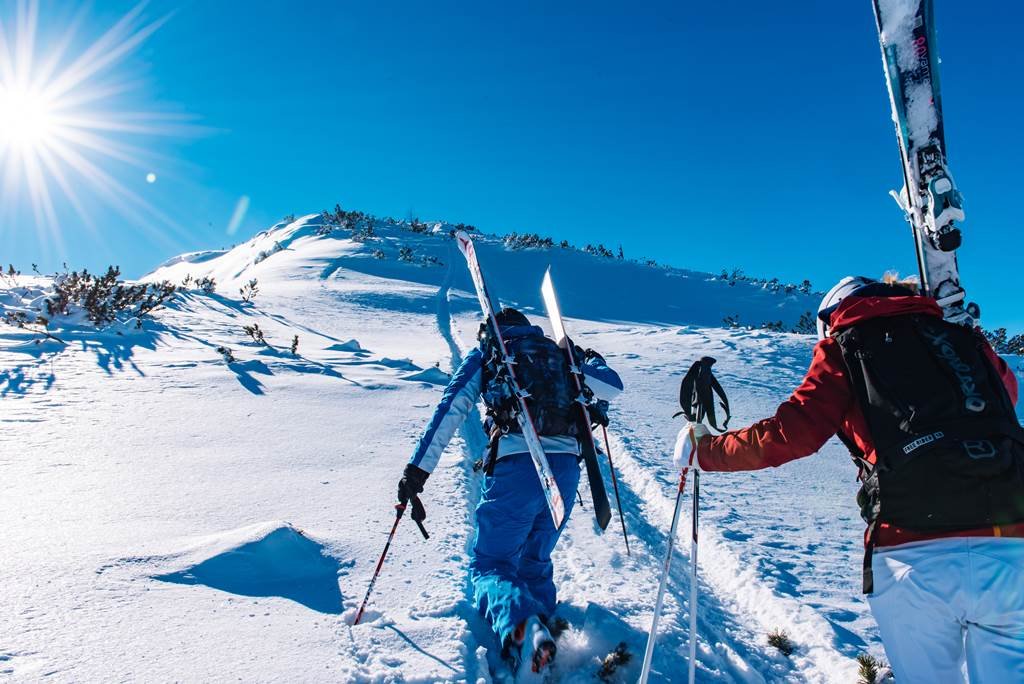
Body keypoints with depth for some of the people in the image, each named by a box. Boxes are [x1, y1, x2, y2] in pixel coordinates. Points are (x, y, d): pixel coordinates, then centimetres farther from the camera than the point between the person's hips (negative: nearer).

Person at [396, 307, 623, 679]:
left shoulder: (484, 356, 16)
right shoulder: (560, 353, 23)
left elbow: (449, 411, 5)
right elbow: (613, 386, 17)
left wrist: (417, 470, 3)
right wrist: (592, 363, 40)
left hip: (515, 466, -4)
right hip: (566, 467, 4)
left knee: (490, 563, 4)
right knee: (535, 561, 25)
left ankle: (521, 626, -24)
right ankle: (546, 622, 10)